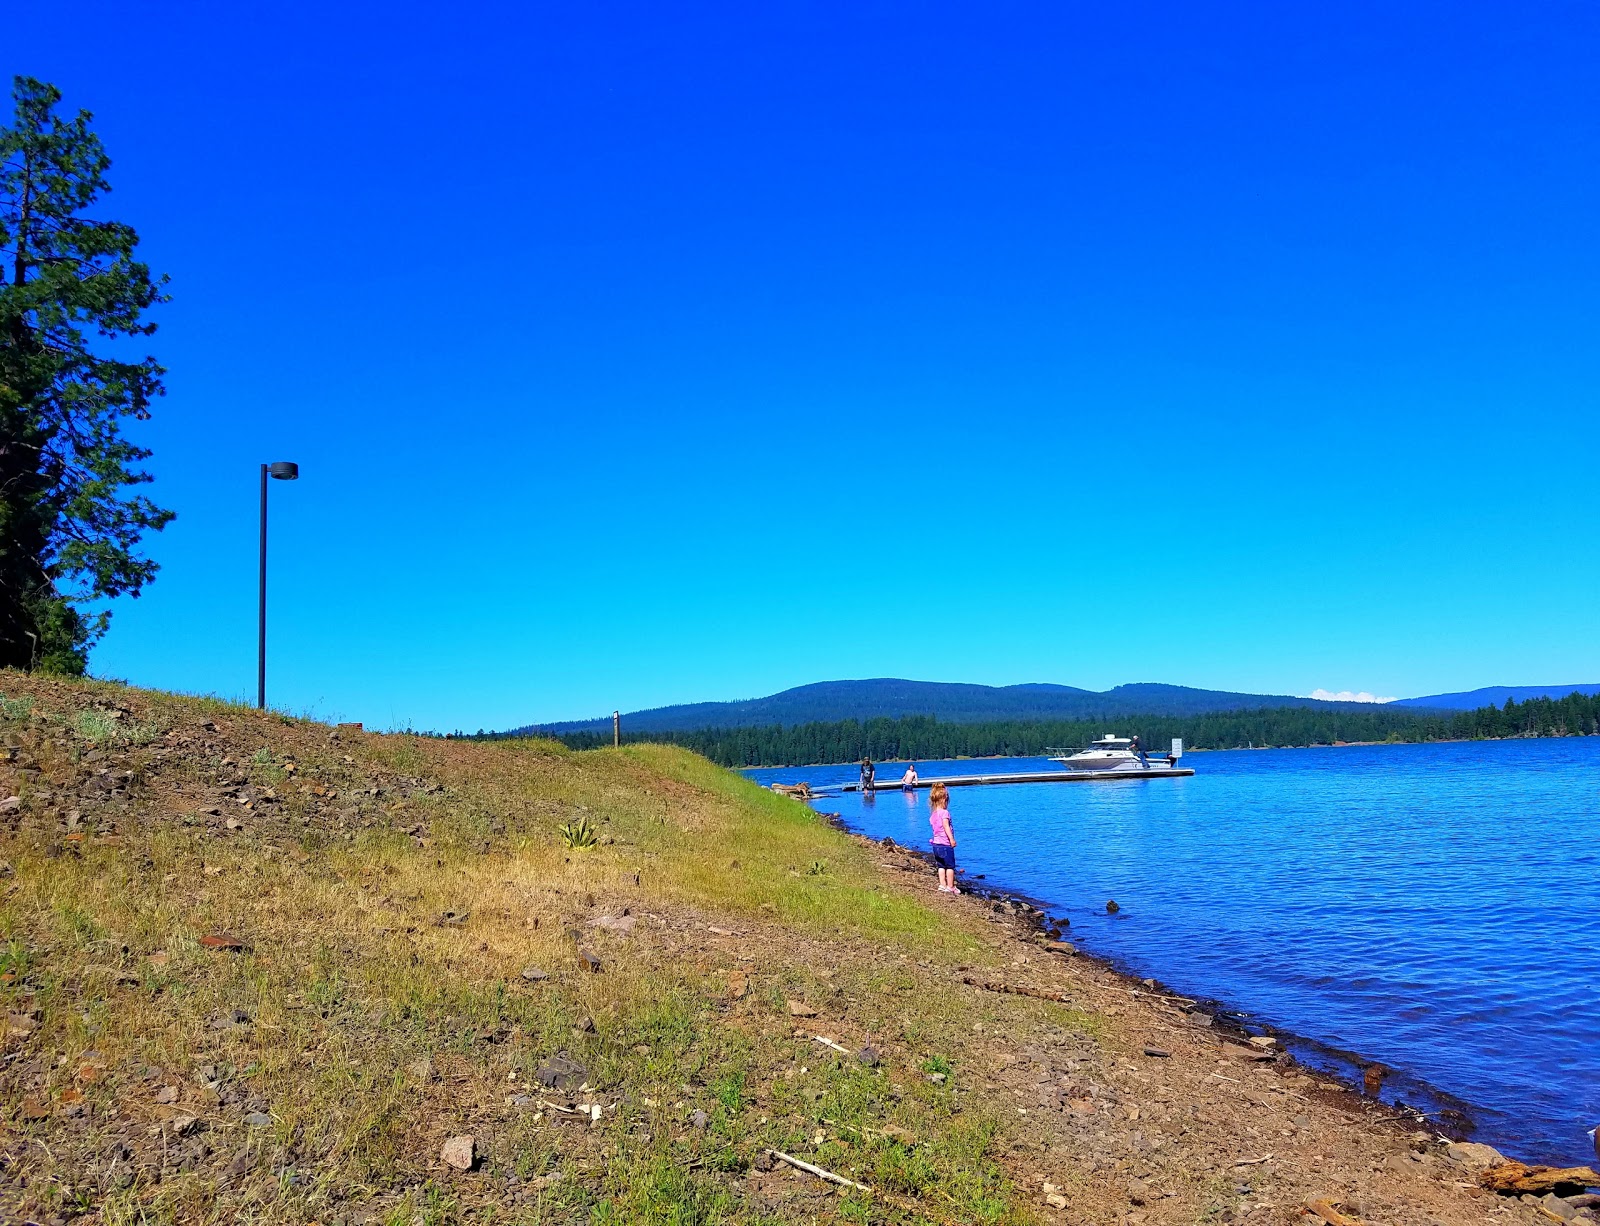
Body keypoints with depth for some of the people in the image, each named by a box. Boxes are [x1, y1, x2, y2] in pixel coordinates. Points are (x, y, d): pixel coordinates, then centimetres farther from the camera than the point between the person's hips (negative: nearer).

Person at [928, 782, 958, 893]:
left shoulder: (932, 814, 10)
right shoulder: (944, 812, -14)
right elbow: (946, 826, -24)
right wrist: (952, 839, -28)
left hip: (936, 844, 8)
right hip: (945, 844, -8)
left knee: (941, 866, 14)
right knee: (950, 866, 3)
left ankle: (942, 885, 15)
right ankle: (950, 887, 6)